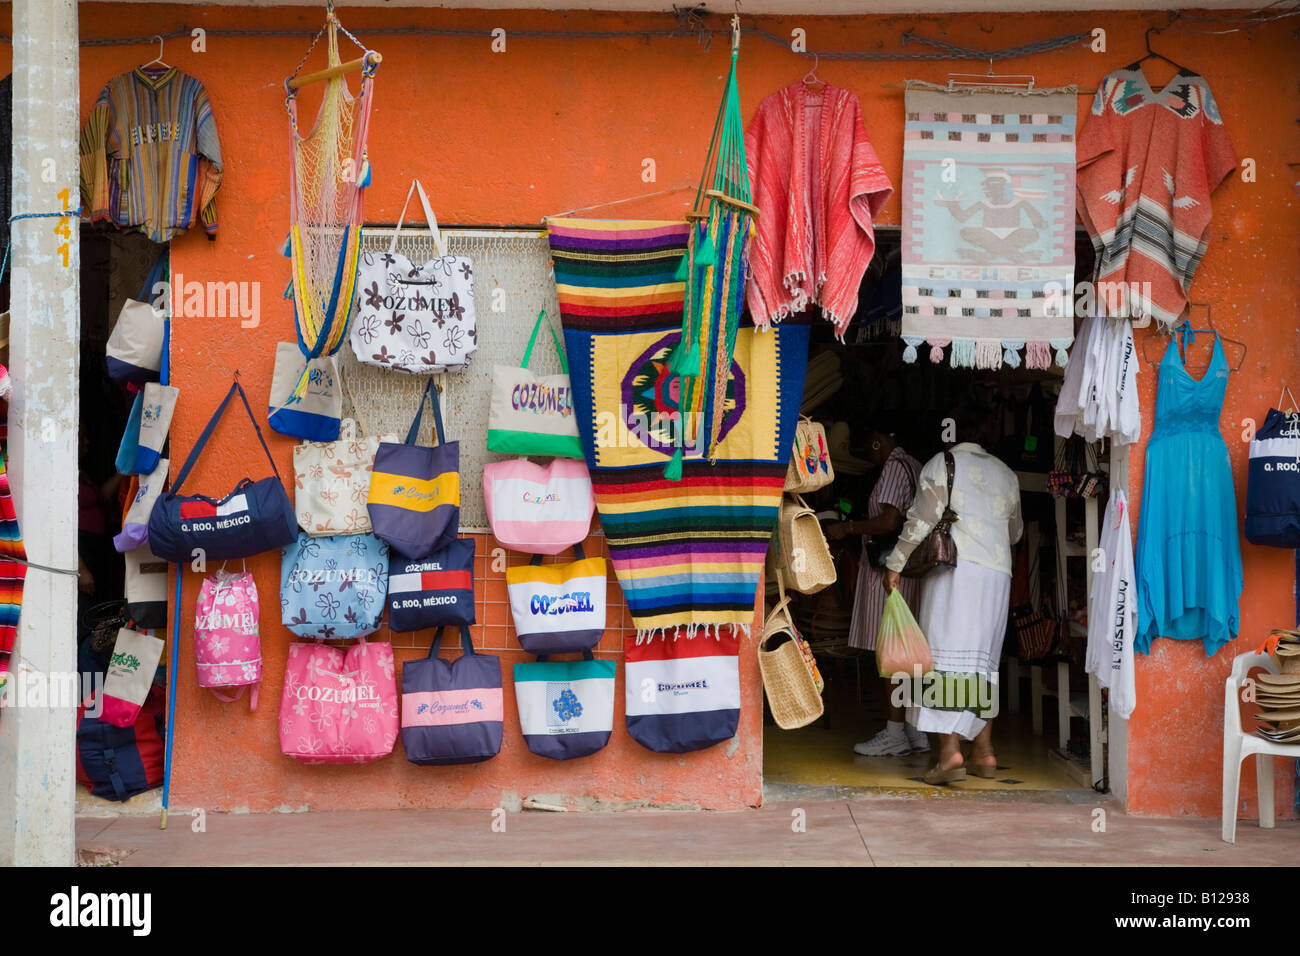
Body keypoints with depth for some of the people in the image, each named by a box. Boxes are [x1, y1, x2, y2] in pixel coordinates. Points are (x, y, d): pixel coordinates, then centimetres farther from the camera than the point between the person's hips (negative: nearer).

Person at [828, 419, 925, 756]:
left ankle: (895, 732, -9)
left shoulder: (894, 466, -10)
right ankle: (916, 730, 11)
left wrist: (848, 528, -11)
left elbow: (889, 522, -20)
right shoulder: (915, 466, 18)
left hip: (888, 569, -10)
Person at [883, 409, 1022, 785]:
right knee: (984, 660, 12)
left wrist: (895, 563, 0)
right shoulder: (1006, 474, 16)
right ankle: (984, 751, 12)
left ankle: (950, 751, -20)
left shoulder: (940, 465, 1)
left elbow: (921, 520, -7)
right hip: (997, 574, 5)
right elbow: (1015, 532, 25)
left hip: (955, 569, -5)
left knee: (948, 654, -10)